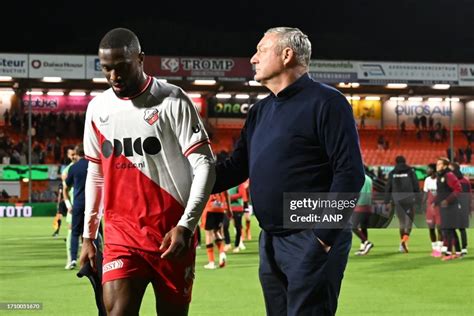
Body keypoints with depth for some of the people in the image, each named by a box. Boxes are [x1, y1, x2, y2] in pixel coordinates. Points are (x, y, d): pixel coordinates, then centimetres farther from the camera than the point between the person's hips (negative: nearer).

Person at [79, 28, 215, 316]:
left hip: (172, 233, -3)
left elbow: (204, 166, -9)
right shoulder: (97, 108, 9)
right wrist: (88, 235, 18)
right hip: (121, 233, 3)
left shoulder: (173, 102, -7)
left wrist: (186, 226, -17)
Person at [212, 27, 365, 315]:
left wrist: (324, 235, -18)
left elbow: (350, 172, -14)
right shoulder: (260, 111, 16)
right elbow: (236, 168, 17)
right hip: (269, 243, 8)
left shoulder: (326, 102, -9)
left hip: (313, 241, -8)